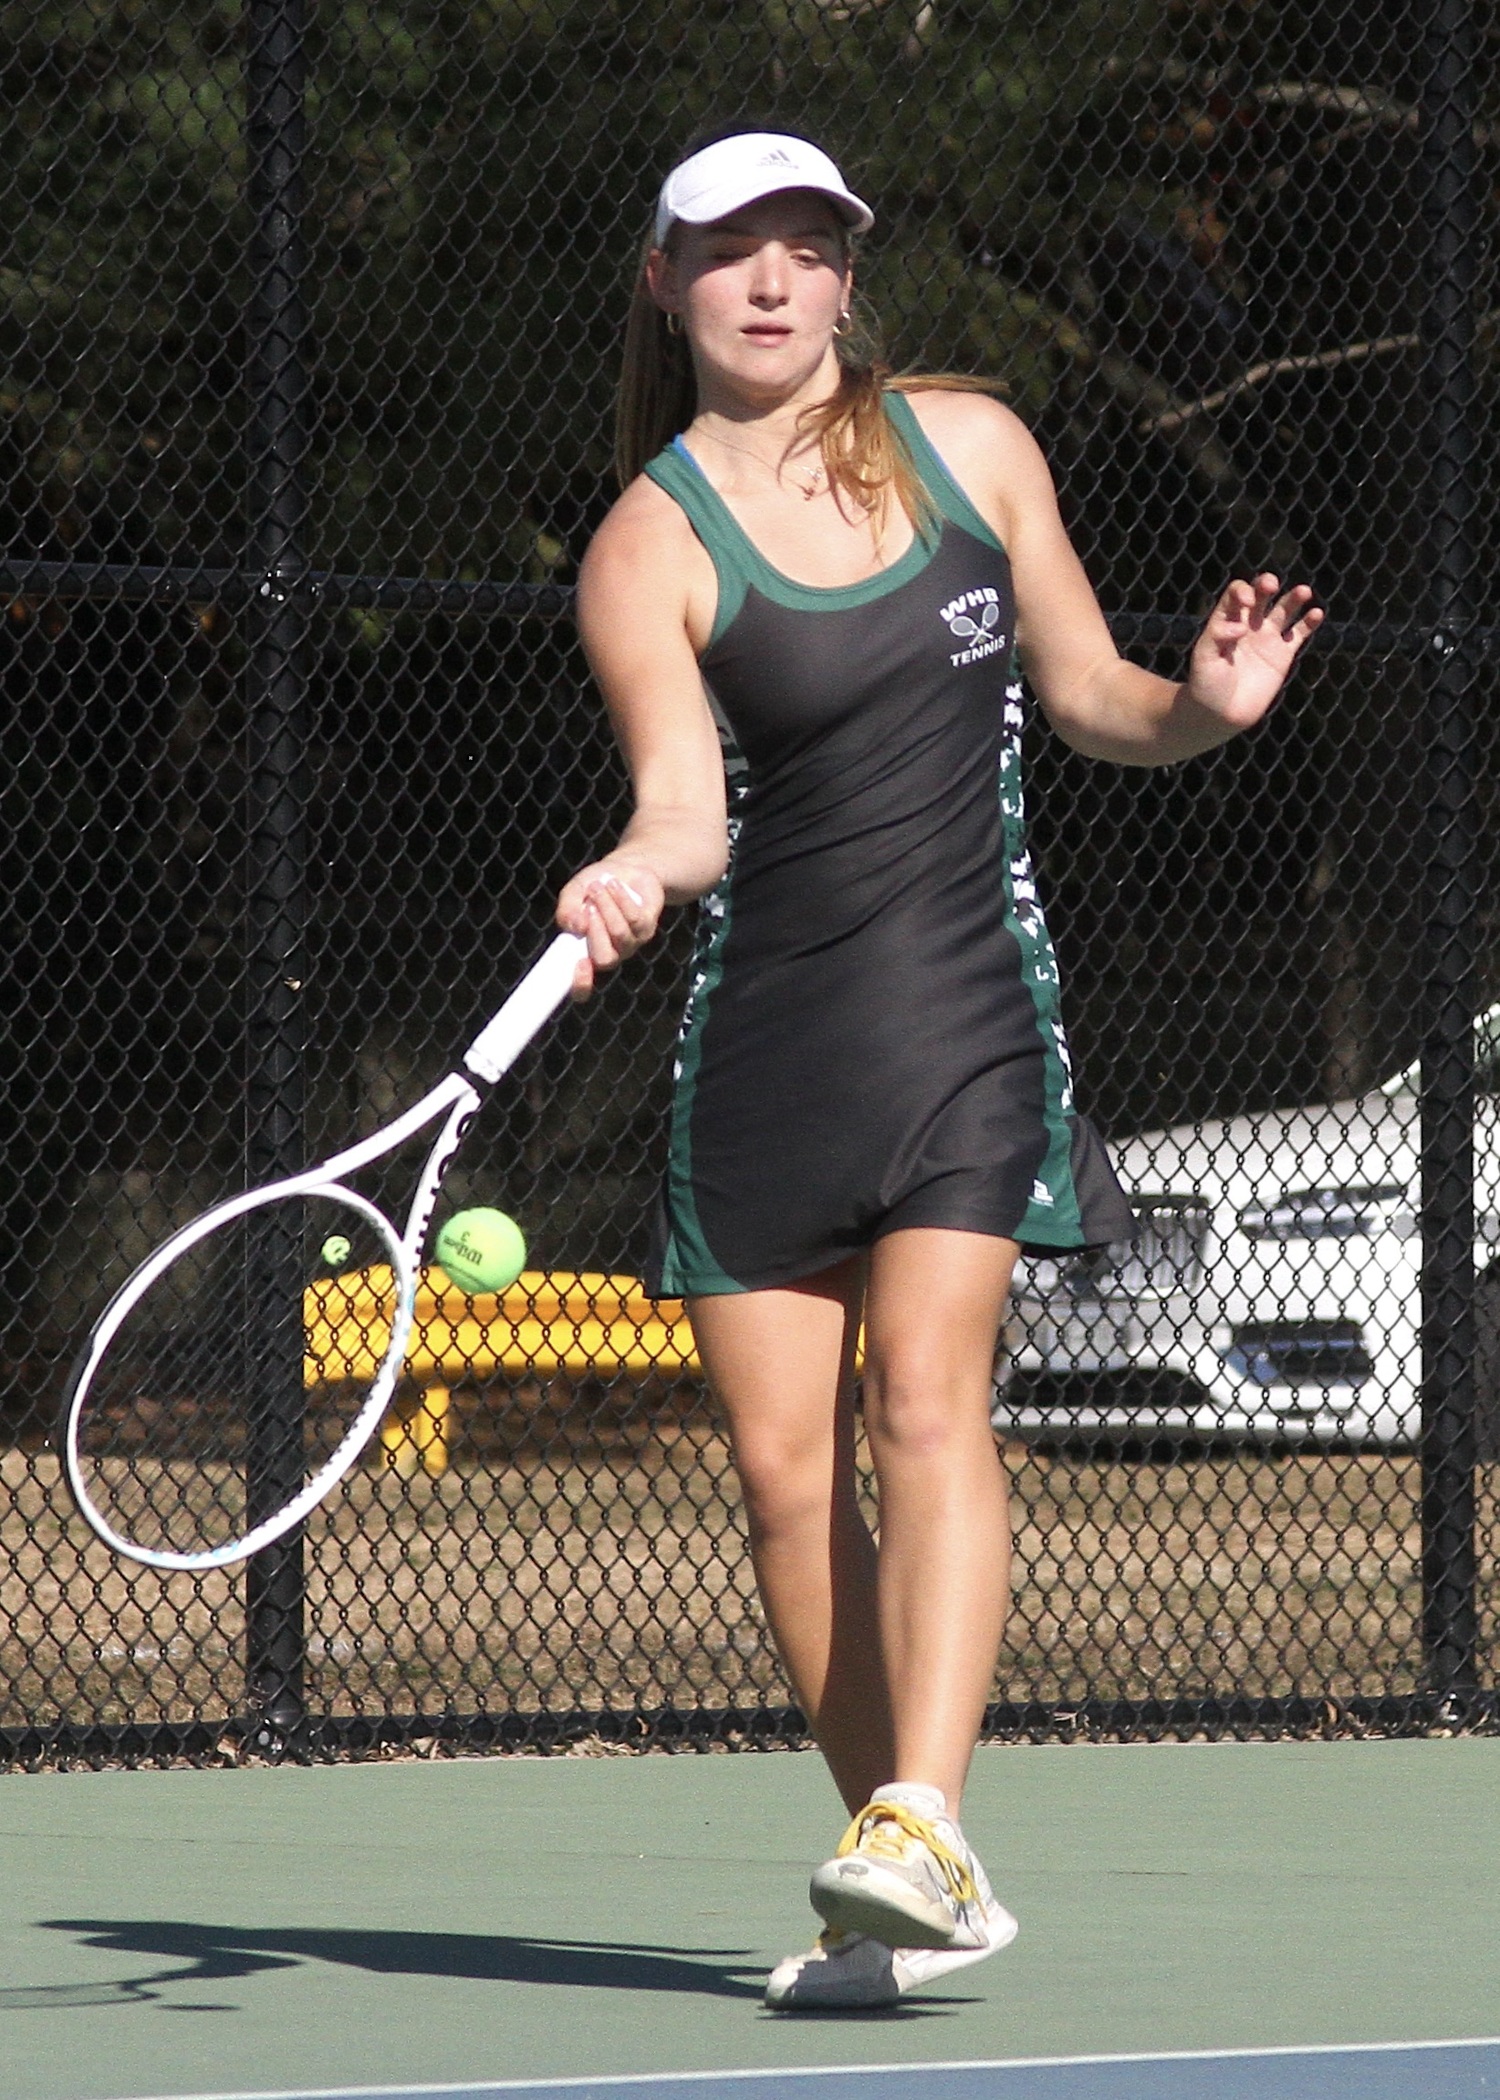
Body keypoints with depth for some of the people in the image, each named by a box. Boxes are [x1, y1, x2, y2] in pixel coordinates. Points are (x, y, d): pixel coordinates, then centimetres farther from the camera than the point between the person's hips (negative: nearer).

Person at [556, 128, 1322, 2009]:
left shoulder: (966, 441, 6)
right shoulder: (650, 547, -3)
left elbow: (1085, 695, 16)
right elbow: (684, 804, -17)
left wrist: (1207, 707, -5)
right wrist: (632, 877, -40)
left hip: (966, 1005, 0)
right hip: (763, 1026, 0)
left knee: (924, 1394, -19)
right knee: (781, 1458, -2)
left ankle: (923, 1825, -29)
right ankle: (903, 1906, 8)